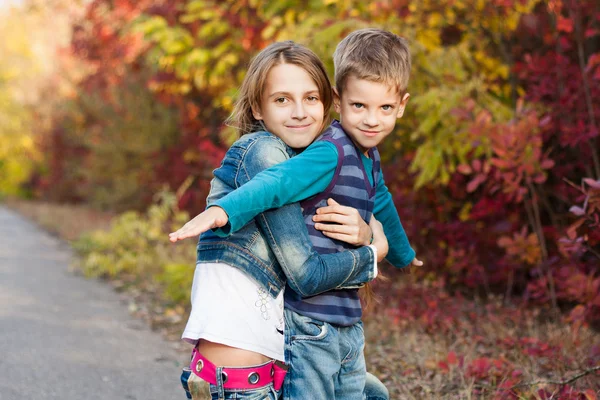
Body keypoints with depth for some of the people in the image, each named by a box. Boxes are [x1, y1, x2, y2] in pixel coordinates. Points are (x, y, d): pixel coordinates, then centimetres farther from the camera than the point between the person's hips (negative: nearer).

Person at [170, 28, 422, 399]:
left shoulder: (369, 157, 11)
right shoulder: (331, 153, -17)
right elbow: (278, 181, -35)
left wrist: (404, 254, 50)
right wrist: (223, 210, -54)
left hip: (349, 325, 9)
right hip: (310, 324, -9)